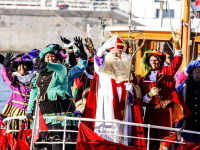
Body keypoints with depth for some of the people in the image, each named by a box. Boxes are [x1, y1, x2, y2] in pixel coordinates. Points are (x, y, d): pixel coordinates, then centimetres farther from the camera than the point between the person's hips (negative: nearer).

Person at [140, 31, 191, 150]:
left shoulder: (166, 72, 9)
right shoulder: (145, 79, 13)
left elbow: (177, 61, -5)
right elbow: (143, 99, 10)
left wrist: (177, 44, -17)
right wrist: (150, 95, -12)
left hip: (166, 110, -2)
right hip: (152, 112, 2)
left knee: (166, 137, -6)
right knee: (152, 138, -3)